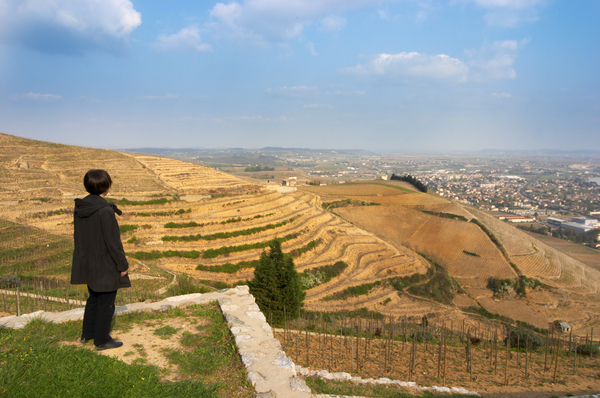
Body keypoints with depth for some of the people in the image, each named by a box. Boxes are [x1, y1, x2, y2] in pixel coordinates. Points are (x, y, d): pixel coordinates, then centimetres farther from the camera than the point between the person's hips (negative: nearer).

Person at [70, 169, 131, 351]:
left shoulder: (80, 208, -1)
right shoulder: (105, 211, -24)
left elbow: (78, 236, 10)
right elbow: (113, 242, -20)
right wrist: (122, 265, -11)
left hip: (87, 264, 8)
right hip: (105, 266, -8)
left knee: (93, 298, 25)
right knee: (106, 302, 8)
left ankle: (87, 333, 38)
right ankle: (102, 340, 20)